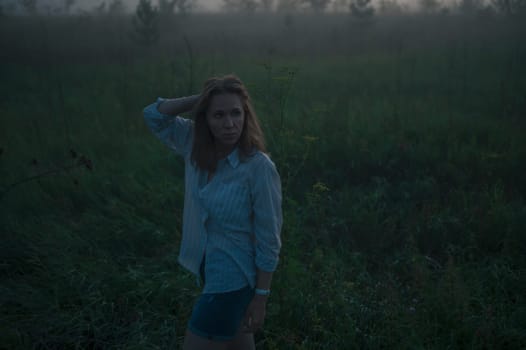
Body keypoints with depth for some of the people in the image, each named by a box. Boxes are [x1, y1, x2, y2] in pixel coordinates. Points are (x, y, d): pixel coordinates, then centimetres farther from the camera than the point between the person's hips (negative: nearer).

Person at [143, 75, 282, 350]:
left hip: (233, 278, -6)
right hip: (207, 266, 6)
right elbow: (154, 115, 0)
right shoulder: (196, 145, -8)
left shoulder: (258, 167, -25)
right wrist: (201, 99, -13)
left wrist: (260, 298, -13)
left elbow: (269, 240, -19)